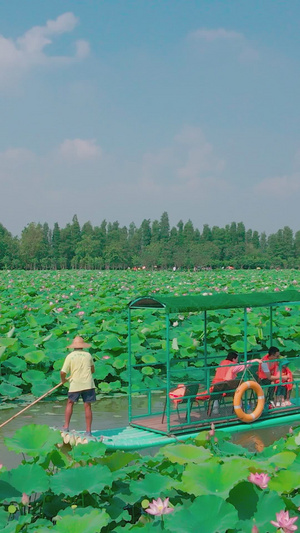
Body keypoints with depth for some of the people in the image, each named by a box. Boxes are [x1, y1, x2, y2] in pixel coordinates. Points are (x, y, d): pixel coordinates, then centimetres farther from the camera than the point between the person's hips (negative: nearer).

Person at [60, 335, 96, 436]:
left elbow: (63, 372, -4)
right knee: (87, 406, 3)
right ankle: (88, 431, 5)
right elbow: (93, 370, 18)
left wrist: (63, 380, 16)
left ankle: (66, 426, 9)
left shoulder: (70, 356, -1)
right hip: (88, 384, 1)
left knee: (70, 403, 15)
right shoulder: (88, 355, 6)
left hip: (75, 385, -1)